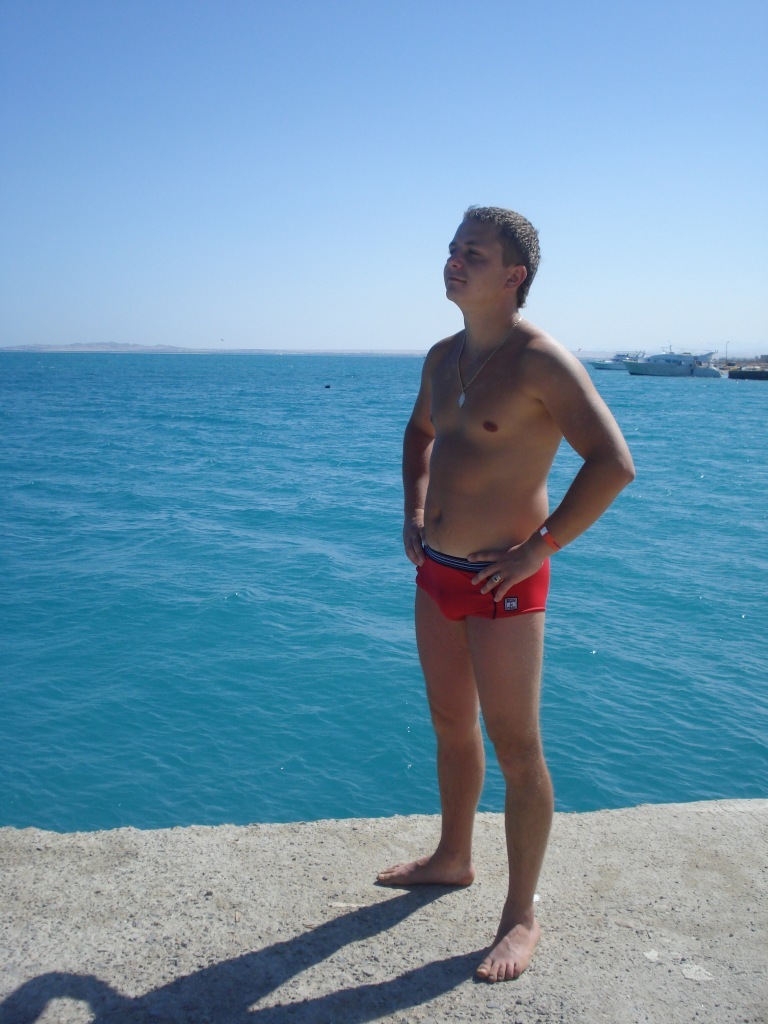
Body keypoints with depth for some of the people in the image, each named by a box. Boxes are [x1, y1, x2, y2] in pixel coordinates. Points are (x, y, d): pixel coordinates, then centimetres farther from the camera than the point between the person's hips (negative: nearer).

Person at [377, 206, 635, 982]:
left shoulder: (541, 363, -16)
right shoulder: (443, 357, 8)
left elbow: (613, 464, -23)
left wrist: (538, 547, -19)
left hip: (501, 583, -8)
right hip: (435, 572, 8)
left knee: (516, 750, 4)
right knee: (451, 728, 21)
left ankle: (521, 917, 21)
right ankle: (452, 859, 42)